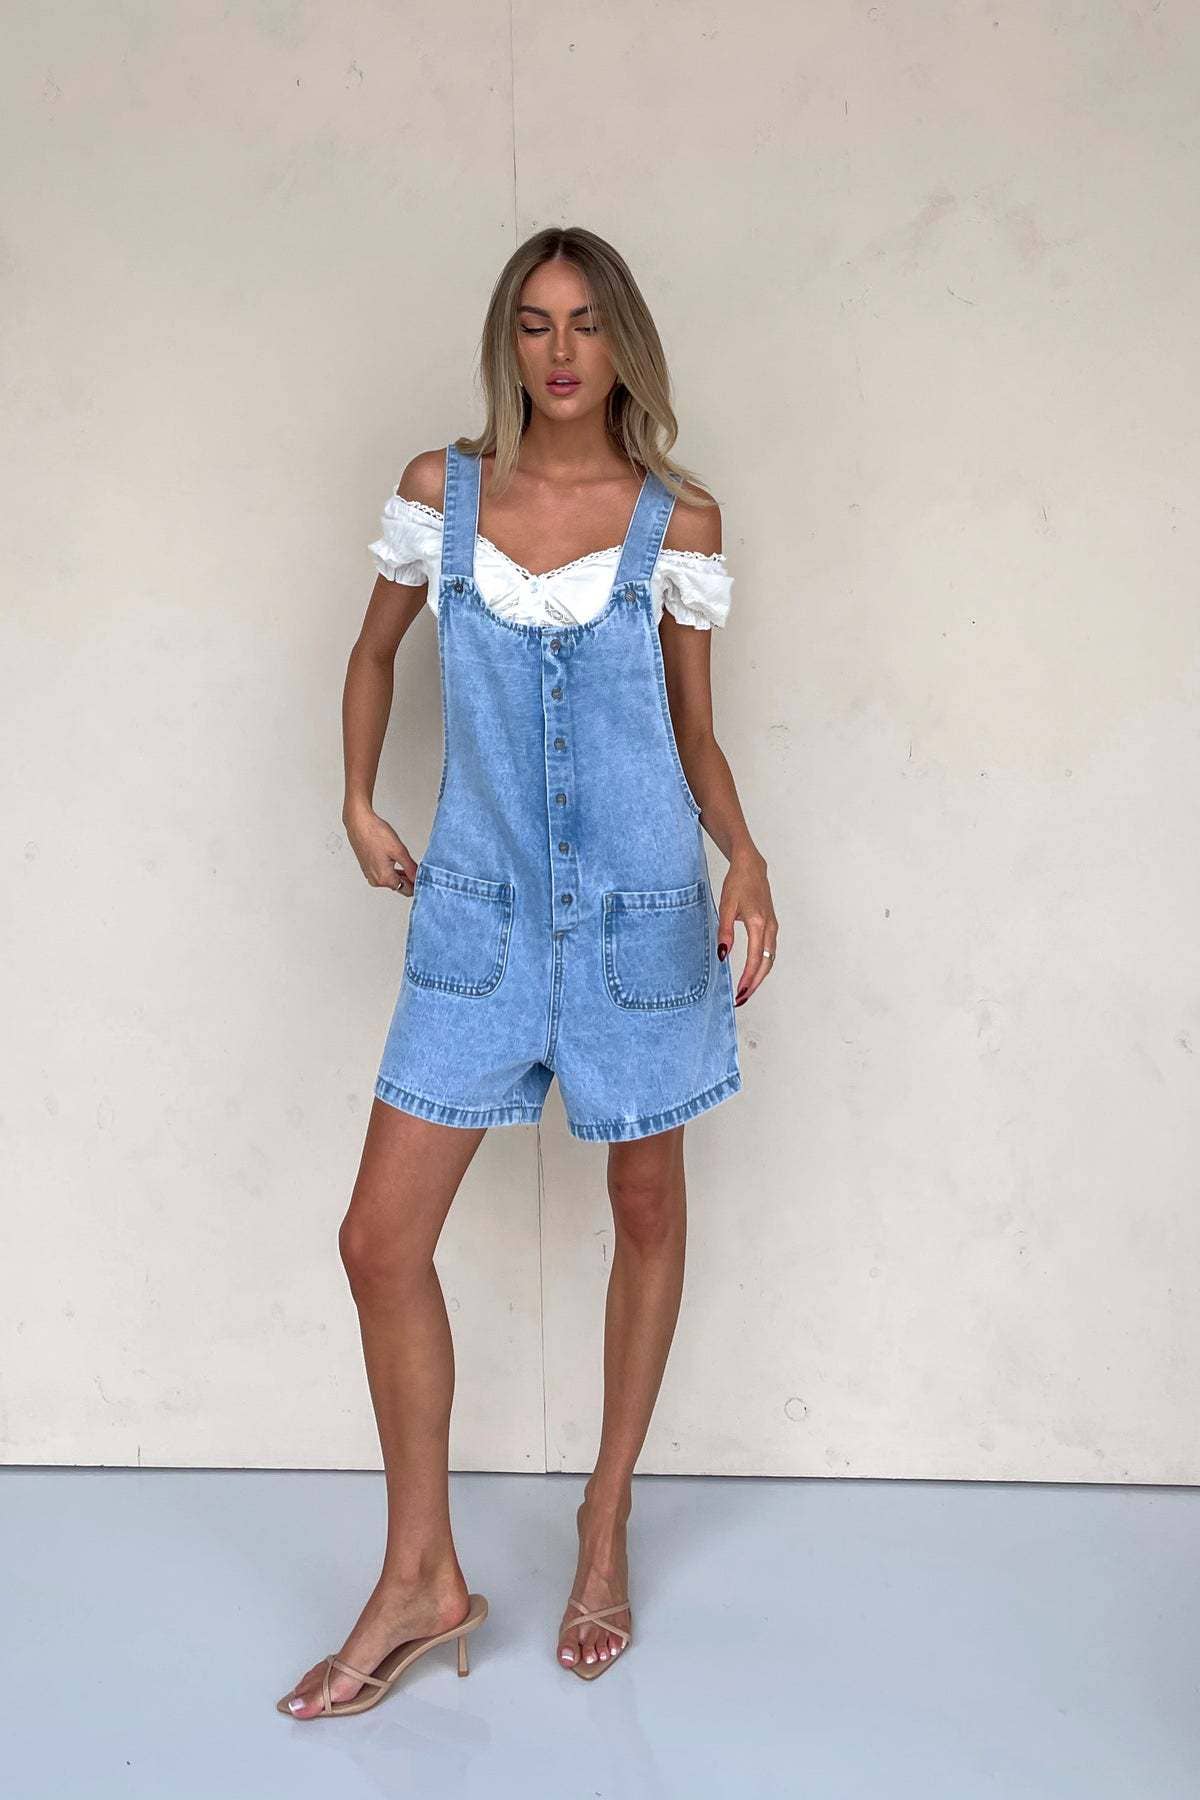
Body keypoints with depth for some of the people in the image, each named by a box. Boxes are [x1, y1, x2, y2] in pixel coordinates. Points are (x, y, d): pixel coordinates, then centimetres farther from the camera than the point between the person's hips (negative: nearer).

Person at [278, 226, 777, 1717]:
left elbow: (695, 732, 5)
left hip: (639, 912, -1)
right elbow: (374, 651, 17)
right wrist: (358, 803, 6)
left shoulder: (678, 520, -1)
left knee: (648, 1213, 10)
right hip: (480, 910, 1)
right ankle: (420, 1576, 15)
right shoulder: (439, 491, 2)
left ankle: (606, 1531, 31)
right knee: (381, 1234, -2)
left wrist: (745, 856, -12)